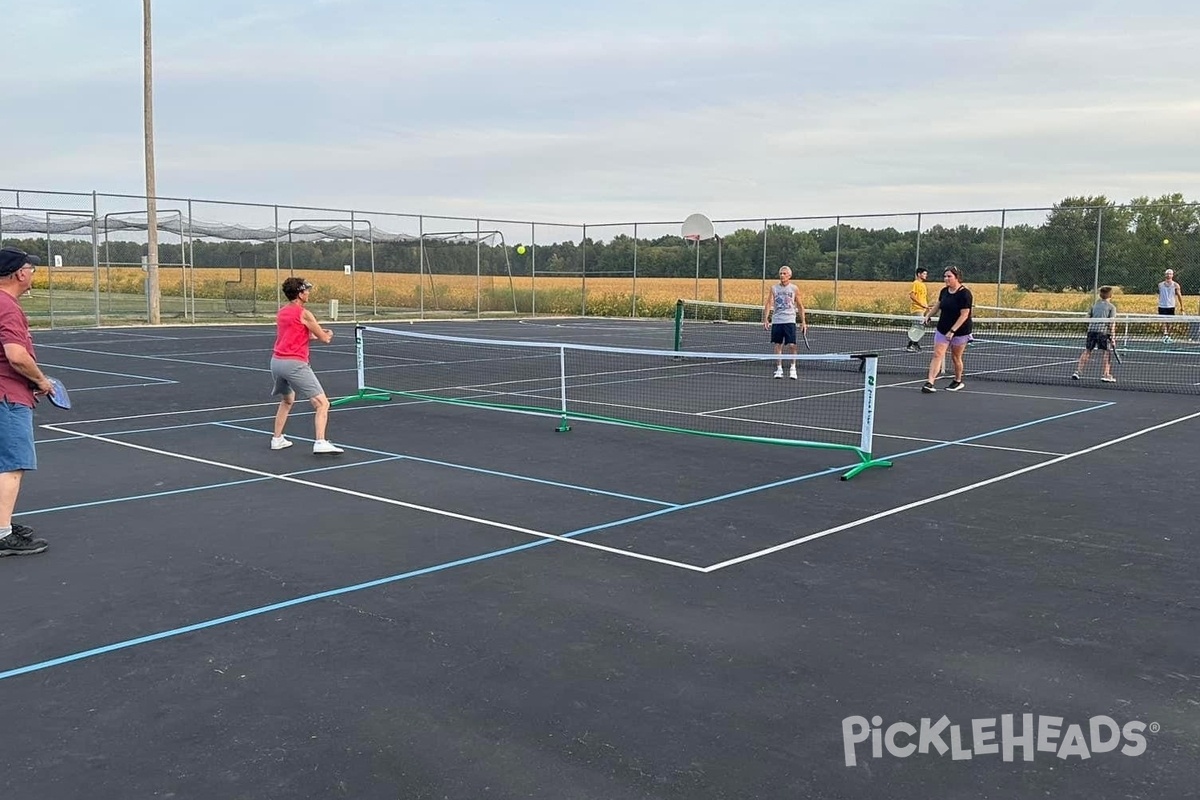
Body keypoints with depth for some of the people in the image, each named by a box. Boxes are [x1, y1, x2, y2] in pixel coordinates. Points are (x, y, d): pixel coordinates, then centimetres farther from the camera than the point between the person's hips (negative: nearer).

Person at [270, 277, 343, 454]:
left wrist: (315, 334, 23)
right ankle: (321, 442, -23)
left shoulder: (281, 312, 16)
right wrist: (328, 334, 21)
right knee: (322, 403, -8)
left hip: (276, 361, 8)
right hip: (294, 364, -8)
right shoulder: (304, 314, -7)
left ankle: (277, 439, 32)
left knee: (287, 400, 32)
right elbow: (325, 338, -1)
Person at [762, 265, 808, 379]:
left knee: (792, 345, -8)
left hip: (789, 321, -2)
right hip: (776, 321, 2)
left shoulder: (794, 288, 3)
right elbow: (769, 304, -1)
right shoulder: (774, 288, 4)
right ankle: (779, 369, 15)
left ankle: (793, 368, 5)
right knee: (778, 345, 5)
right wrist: (766, 319, -12)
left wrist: (803, 321, 3)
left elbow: (800, 306, 8)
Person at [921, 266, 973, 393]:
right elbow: (937, 305, 21)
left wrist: (952, 331, -25)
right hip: (942, 330, 5)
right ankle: (929, 383, -14)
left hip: (960, 331, -5)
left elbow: (964, 315, -21)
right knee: (937, 355, -7)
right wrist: (928, 316, 9)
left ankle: (958, 381, 30)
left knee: (956, 357, 9)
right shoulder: (944, 291, 3)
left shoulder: (964, 294, -17)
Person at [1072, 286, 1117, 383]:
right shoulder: (1112, 307, 4)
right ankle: (1106, 375, -1)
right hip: (1103, 331, -4)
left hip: (1091, 329, 4)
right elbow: (1112, 322, -4)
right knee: (1107, 352, 4)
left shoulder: (1095, 304, 17)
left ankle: (1077, 371, 5)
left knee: (1087, 351, 11)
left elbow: (1088, 317, 16)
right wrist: (1112, 336, -5)